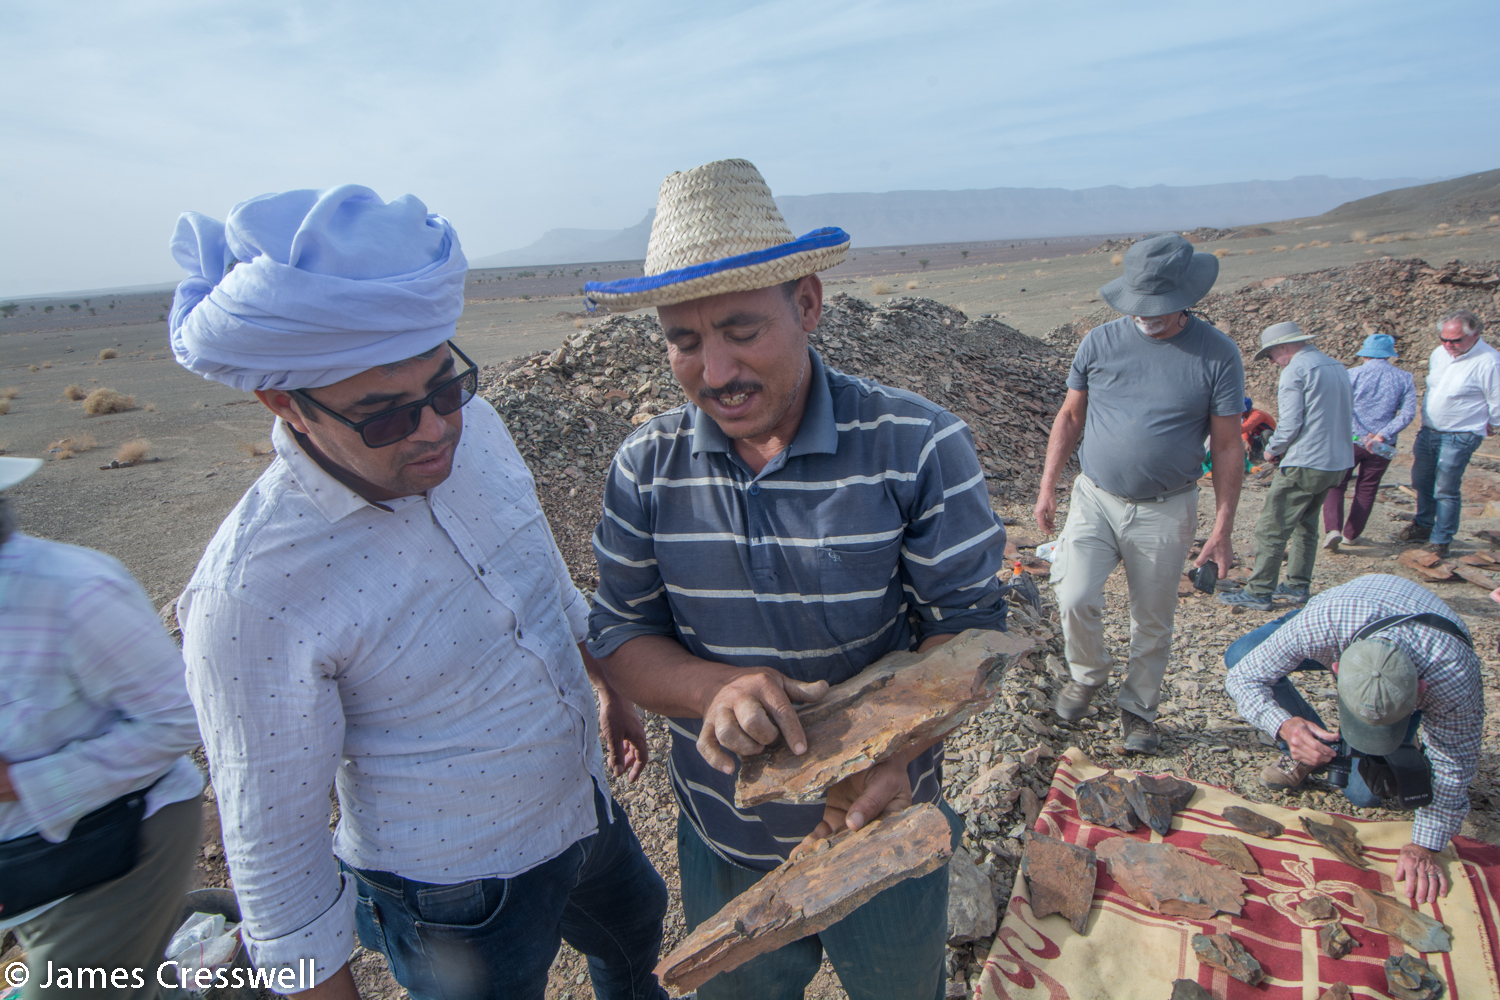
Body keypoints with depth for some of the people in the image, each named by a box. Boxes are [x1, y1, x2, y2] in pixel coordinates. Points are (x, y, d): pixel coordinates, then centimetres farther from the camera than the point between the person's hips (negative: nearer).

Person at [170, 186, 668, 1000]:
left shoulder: (470, 424, -15)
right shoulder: (249, 593, -32)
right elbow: (273, 841, -20)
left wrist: (608, 683, 14)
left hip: (583, 803, 7)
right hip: (459, 895, -6)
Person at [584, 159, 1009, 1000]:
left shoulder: (919, 447, -20)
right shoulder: (646, 467, -12)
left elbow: (966, 623, -14)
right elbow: (620, 634, -7)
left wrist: (897, 748, -33)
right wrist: (714, 689, -28)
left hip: (885, 833, -1)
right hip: (721, 843, 2)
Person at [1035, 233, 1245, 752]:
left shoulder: (1217, 355, -6)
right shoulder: (1100, 342, -1)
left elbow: (1228, 446, -2)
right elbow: (1070, 417, 8)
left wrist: (1221, 531, -4)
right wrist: (1047, 487, 3)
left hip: (1165, 511, 0)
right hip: (1095, 499, 1)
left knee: (1152, 622, 10)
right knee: (1075, 598, -13)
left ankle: (1138, 710, 33)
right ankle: (1087, 674, 18)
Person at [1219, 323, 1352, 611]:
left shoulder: (1295, 370, -13)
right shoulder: (1336, 366, 15)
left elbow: (1290, 424, -18)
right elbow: (1346, 414, 19)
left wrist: (1272, 450, -1)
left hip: (1304, 465, -9)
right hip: (1338, 462, 9)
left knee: (1271, 529, -3)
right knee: (1305, 525, 20)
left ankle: (1258, 592, 0)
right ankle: (1298, 585, 25)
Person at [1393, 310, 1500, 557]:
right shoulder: (1439, 353, 4)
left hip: (1458, 438, -7)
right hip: (1428, 431, 7)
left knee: (1446, 490, -1)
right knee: (1422, 483, 16)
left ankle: (1441, 541, 11)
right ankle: (1422, 527, 34)